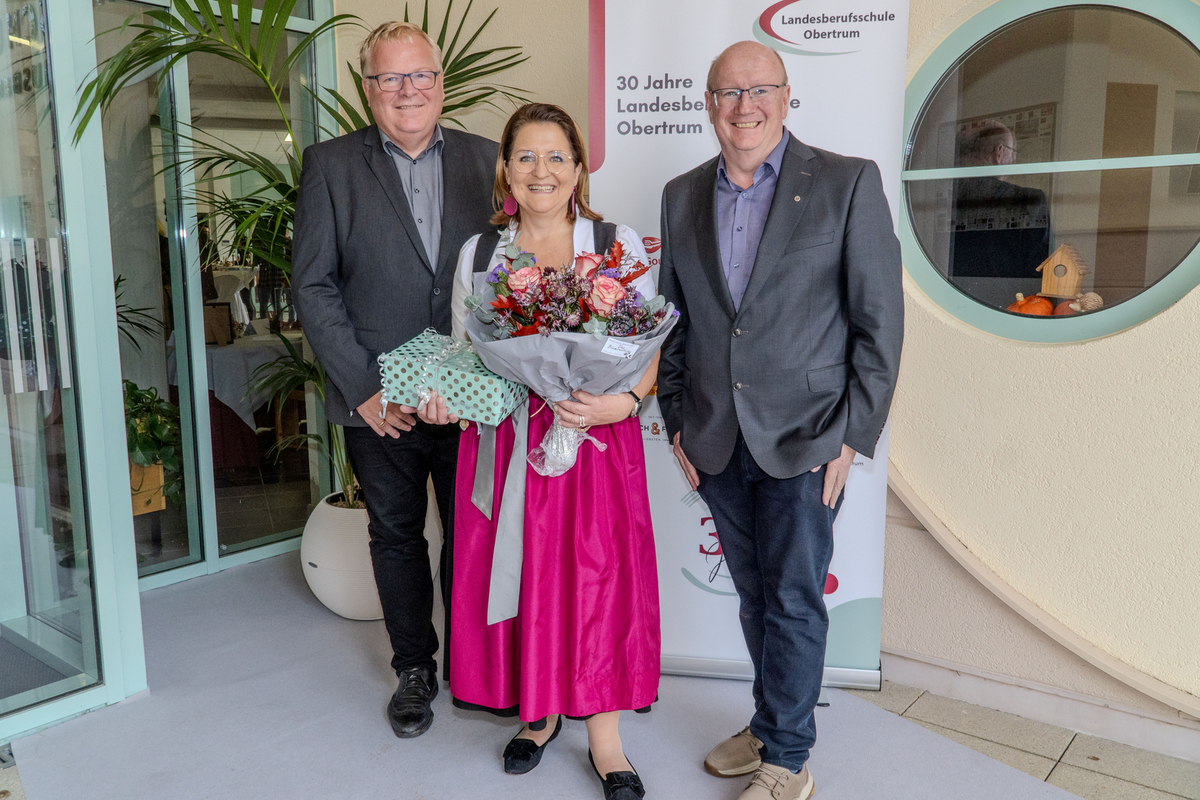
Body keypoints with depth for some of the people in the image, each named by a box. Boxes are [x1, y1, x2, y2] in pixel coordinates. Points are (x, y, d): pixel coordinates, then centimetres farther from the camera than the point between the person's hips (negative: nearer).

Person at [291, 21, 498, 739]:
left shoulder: (486, 160, 5)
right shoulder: (331, 164, 1)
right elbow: (313, 284, -2)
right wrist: (362, 385, -10)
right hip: (379, 402, 0)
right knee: (396, 534, 13)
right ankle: (415, 668, 32)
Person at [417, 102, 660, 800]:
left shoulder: (619, 244, 2)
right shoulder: (478, 253, 10)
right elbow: (464, 353, 16)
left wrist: (624, 402, -19)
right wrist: (444, 398, -4)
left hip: (596, 441, -2)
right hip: (504, 442, 3)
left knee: (599, 578, 1)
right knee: (516, 577, 9)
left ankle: (604, 735, 20)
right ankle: (537, 712, 32)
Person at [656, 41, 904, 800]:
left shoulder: (848, 183, -5)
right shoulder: (683, 195, 8)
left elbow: (880, 318, -6)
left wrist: (854, 435, -10)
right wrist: (677, 420, 8)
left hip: (805, 438, -4)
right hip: (717, 443, 4)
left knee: (793, 601, 4)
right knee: (754, 596, 16)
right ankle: (772, 725, 35)